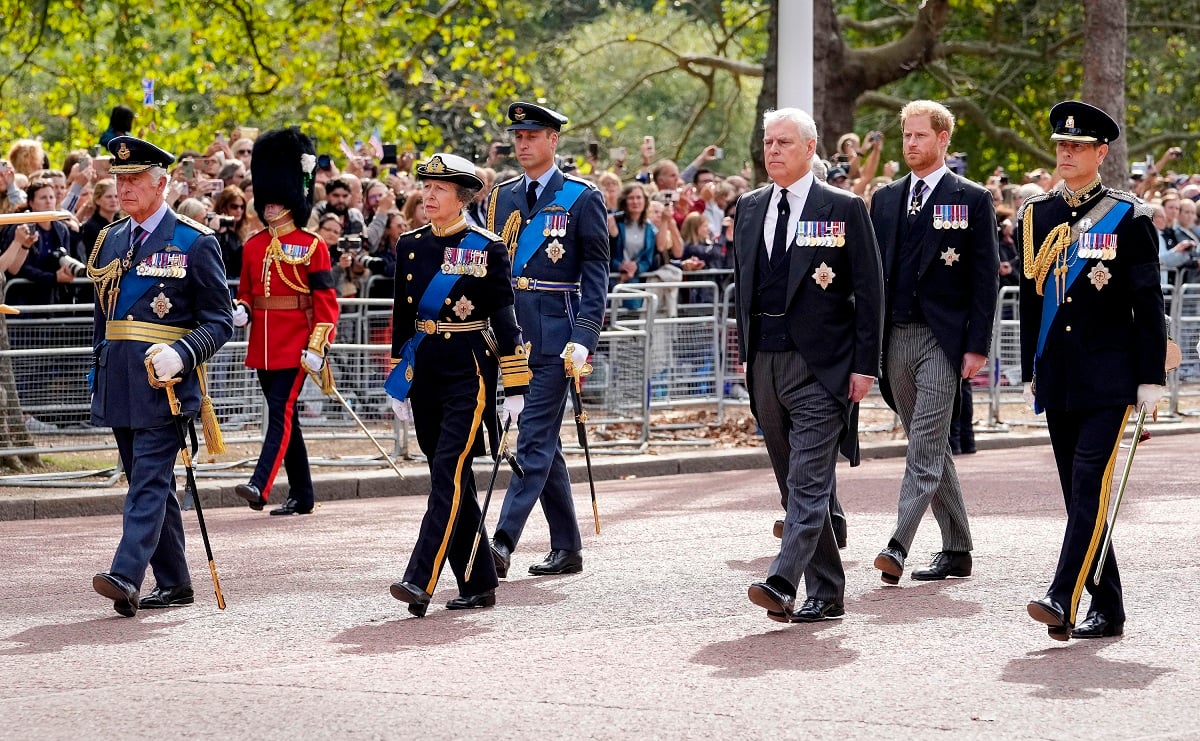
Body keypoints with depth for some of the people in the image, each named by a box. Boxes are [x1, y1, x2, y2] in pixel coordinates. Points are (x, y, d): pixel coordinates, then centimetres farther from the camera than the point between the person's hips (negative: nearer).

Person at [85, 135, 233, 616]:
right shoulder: (109, 241, 14)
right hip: (119, 385, 7)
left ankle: (127, 576, -24)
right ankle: (173, 584, 17)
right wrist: (98, 379, 20)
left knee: (149, 480, -13)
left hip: (163, 381, -6)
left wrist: (179, 355, -21)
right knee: (150, 483, 10)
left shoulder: (196, 243, -4)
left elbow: (219, 322, -5)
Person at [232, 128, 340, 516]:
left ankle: (260, 486, -25)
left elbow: (326, 300, -8)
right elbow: (246, 291, 19)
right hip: (263, 345, 7)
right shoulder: (253, 246, 11)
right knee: (285, 417, 11)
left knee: (281, 412, -15)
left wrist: (317, 348, -16)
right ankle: (301, 495, 17)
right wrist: (241, 310, -4)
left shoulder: (312, 247, -5)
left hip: (295, 345, -7)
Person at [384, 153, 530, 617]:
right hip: (425, 373, 6)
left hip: (469, 373, -5)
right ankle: (478, 585, 16)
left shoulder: (487, 249, -5)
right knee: (453, 482, 8)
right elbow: (402, 316, 15)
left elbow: (504, 318, -5)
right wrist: (398, 383, 15)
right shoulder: (410, 246, 9)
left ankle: (421, 581, -21)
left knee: (449, 472, -14)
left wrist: (515, 388, -8)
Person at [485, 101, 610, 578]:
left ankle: (502, 543, -19)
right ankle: (567, 548, 17)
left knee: (535, 439, -11)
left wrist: (583, 338, -15)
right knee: (544, 441, 10)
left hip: (556, 337, -6)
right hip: (512, 336, 6)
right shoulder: (501, 198, 13)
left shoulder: (582, 198, -3)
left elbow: (596, 273, -6)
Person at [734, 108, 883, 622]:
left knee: (809, 480, -13)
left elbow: (868, 291, -4)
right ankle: (827, 593, 15)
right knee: (795, 484, 9)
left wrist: (864, 365, -8)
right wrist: (745, 351, 13)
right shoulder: (749, 208, 13)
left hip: (820, 365, -6)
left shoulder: (844, 209, -3)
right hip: (765, 362, 6)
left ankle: (782, 583, -24)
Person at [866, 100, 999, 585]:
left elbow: (985, 276, -4)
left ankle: (899, 546, -22)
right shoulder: (885, 199, 14)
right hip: (895, 338, 6)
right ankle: (957, 550, 18)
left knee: (925, 447, -13)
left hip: (942, 338, -6)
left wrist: (977, 345, -11)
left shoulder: (972, 200, -1)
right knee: (931, 448, 11)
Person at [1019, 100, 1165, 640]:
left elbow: (1148, 304, -3)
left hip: (1110, 376, -5)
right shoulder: (1034, 216, 10)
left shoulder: (1128, 218, -2)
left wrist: (1152, 378, -7)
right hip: (1058, 379, 5)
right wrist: (1030, 373, 14)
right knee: (1079, 494, 6)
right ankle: (1107, 610, 13)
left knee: (1091, 485, -14)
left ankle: (1063, 600, -21)